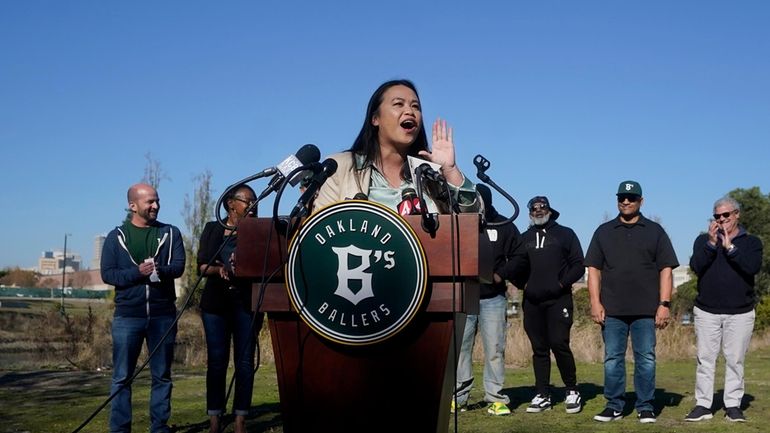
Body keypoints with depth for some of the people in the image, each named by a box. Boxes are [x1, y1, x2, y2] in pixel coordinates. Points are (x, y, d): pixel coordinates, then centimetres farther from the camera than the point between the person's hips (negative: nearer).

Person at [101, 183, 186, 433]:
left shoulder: (170, 233, 8)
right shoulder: (117, 237, 6)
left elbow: (178, 266, -3)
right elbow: (107, 273, -2)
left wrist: (159, 270, -24)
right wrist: (138, 273, -17)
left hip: (163, 315, 1)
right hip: (128, 315, -1)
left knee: (162, 376, 7)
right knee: (122, 377, 1)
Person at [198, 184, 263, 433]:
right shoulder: (213, 229, 9)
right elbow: (202, 266, 0)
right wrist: (220, 268, -20)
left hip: (246, 302, 0)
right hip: (216, 302, 0)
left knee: (244, 361, -3)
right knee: (217, 361, -1)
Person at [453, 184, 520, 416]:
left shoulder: (504, 227, 2)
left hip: (493, 299, 0)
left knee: (494, 350, 1)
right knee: (460, 348, 2)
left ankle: (496, 399, 6)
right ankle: (458, 397, 8)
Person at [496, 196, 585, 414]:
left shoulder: (565, 234, 10)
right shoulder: (525, 238, 17)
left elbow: (578, 265, 5)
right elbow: (515, 268, 11)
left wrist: (562, 283, -8)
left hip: (558, 300, -3)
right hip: (532, 302, 3)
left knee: (559, 344, -13)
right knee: (539, 348, 5)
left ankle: (572, 391, 2)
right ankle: (542, 395, 10)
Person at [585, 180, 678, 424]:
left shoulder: (655, 232, 8)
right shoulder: (604, 232, 11)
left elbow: (666, 270, 4)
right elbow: (594, 269, 8)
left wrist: (664, 304, -5)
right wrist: (595, 302, -1)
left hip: (645, 311, -1)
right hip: (612, 310, 1)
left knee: (646, 359, 2)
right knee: (612, 359, 5)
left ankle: (645, 407, 12)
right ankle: (614, 406, 14)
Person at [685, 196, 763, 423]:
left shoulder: (751, 242, 6)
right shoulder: (704, 239, 9)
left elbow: (752, 267, -14)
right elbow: (696, 266, -8)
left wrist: (730, 247, -17)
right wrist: (711, 243, -16)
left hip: (740, 313, -1)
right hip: (707, 311, 1)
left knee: (735, 360, 2)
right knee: (705, 359, 2)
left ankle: (733, 405, 11)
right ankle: (703, 405, 8)